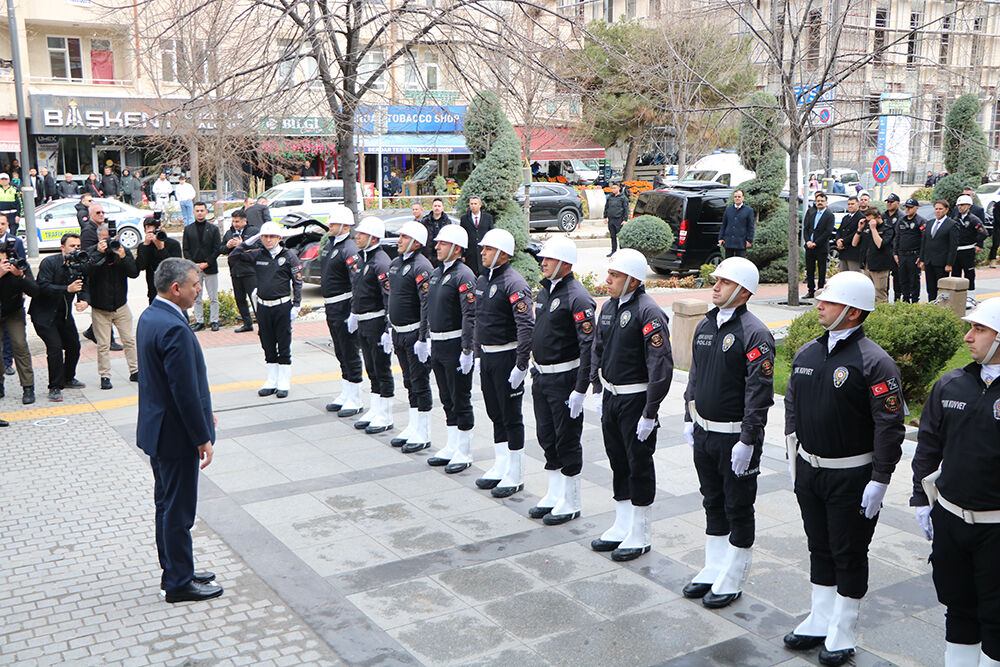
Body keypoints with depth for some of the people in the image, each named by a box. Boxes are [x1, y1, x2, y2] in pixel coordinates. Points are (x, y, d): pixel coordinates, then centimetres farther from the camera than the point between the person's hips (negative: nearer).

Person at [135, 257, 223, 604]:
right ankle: (179, 583, 16)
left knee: (167, 505, 19)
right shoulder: (174, 328, -26)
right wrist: (202, 438, -17)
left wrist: (203, 410, 19)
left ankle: (174, 571, 33)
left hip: (156, 429, 10)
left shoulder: (149, 316, 6)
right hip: (175, 435, -10)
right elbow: (185, 391, -25)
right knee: (178, 510, 3)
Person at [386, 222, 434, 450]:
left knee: (420, 383, -1)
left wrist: (423, 338, -22)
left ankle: (423, 434, 8)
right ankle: (413, 428, 26)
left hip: (415, 333, -8)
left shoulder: (422, 266, -16)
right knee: (409, 382, 16)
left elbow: (427, 305, -20)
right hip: (399, 333, 8)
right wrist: (389, 328, 19)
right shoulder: (395, 263, 11)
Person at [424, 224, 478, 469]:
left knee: (461, 400, 1)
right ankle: (452, 446, 27)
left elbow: (470, 316, -19)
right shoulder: (436, 273, 12)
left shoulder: (464, 276, -15)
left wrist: (467, 350, -23)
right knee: (447, 399, 16)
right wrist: (428, 340, 18)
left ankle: (464, 452, 10)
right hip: (437, 346, 8)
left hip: (455, 346, -8)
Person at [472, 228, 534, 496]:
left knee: (511, 416, 0)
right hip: (487, 356, 8)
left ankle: (515, 476, 10)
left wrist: (521, 365, -23)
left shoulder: (514, 284, -17)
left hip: (506, 357, -8)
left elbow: (527, 327, -21)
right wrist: (478, 353, 18)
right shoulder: (482, 280, 10)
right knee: (495, 414, 15)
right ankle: (500, 467, 27)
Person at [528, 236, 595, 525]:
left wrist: (580, 389, -22)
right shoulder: (544, 292, 10)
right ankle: (554, 494, 29)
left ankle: (571, 503, 15)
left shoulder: (577, 297, -17)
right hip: (541, 377, 8)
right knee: (547, 437, 15)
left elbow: (589, 346, -20)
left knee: (567, 440, 2)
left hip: (564, 379, -8)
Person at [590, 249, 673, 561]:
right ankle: (622, 526, 30)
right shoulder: (608, 307, 7)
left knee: (639, 465, 4)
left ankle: (641, 535, 18)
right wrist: (598, 393, 14)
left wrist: (649, 413, -20)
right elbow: (598, 351, 18)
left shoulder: (649, 313, -18)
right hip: (611, 398, 8)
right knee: (618, 462, 16)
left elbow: (661, 366, -21)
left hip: (636, 400, -7)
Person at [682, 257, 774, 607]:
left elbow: (760, 392, -18)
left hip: (735, 437, -7)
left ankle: (732, 582, 18)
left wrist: (747, 440, -20)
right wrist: (689, 418, 16)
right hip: (703, 432, 7)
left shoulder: (755, 333, -16)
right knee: (713, 503, 18)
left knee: (738, 509, 6)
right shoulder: (705, 326, 8)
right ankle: (713, 570, 31)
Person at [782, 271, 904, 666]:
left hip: (852, 477, -6)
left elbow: (890, 426, -16)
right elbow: (792, 406, 15)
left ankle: (842, 633, 22)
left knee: (849, 555, 7)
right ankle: (819, 622, 32)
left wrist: (879, 481, -16)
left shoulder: (874, 362, -16)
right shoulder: (806, 354, 5)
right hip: (809, 471, 6)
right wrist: (793, 460, 14)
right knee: (819, 548, 17)